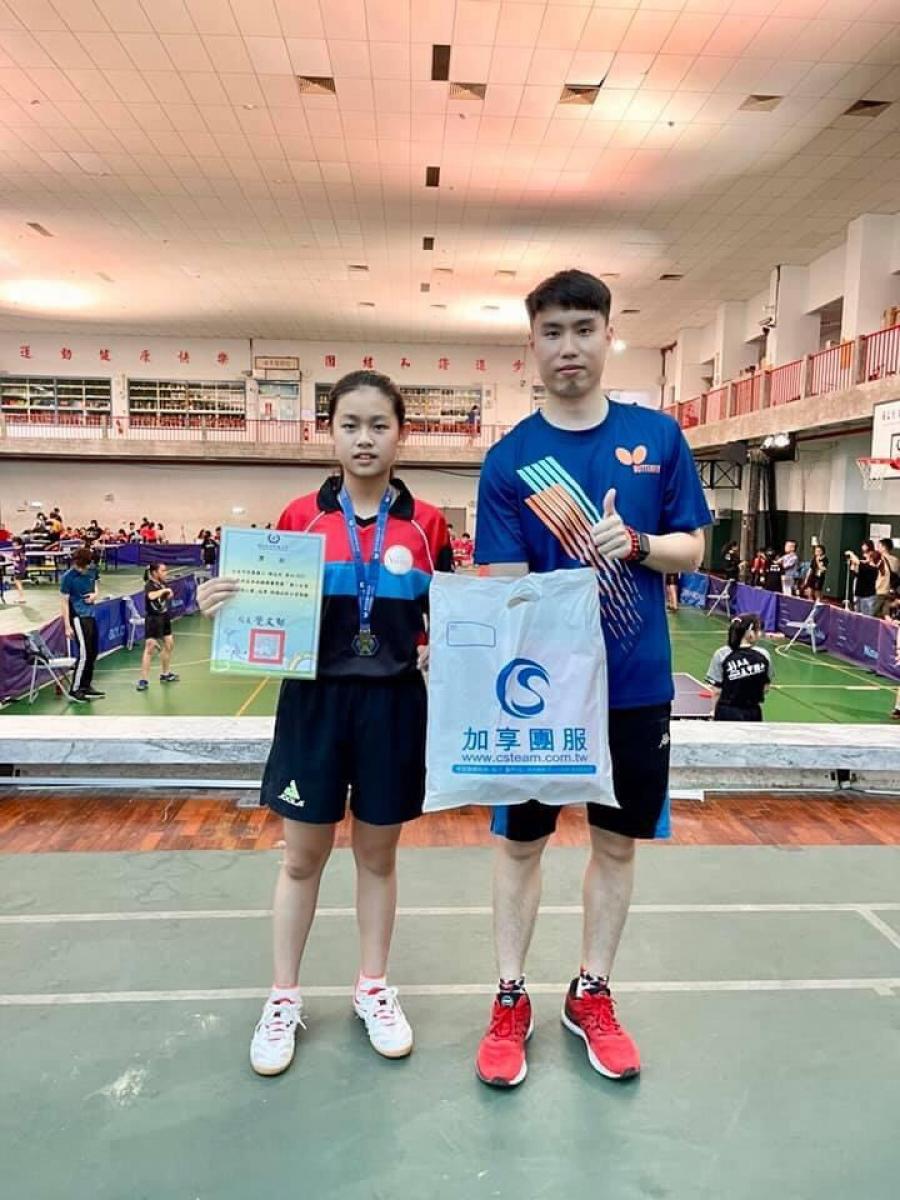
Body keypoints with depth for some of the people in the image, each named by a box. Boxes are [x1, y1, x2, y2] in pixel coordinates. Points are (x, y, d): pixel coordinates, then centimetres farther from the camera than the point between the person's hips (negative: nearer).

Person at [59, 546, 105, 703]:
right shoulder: (68, 577, -14)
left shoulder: (92, 570, 2)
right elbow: (64, 602, -12)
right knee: (83, 655, -9)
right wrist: (67, 626, -14)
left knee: (92, 653, 11)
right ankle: (74, 691, 1)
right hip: (78, 618, -7)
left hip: (91, 616, 7)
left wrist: (95, 594, -4)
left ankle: (86, 687, 22)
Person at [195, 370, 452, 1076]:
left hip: (394, 705, 1)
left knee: (378, 855, 14)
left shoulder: (426, 525, -1)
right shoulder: (300, 517, -2)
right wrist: (222, 603, -18)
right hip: (315, 701, 0)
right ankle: (284, 998, 31)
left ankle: (374, 989, 35)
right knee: (302, 858, 11)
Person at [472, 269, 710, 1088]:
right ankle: (511, 1001, 32)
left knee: (618, 842, 15)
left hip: (636, 683, 2)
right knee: (521, 842, 10)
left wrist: (635, 544, -18)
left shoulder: (659, 436, 0)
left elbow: (693, 550, 2)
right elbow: (505, 585, -10)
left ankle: (592, 996, 37)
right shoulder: (510, 459, -5)